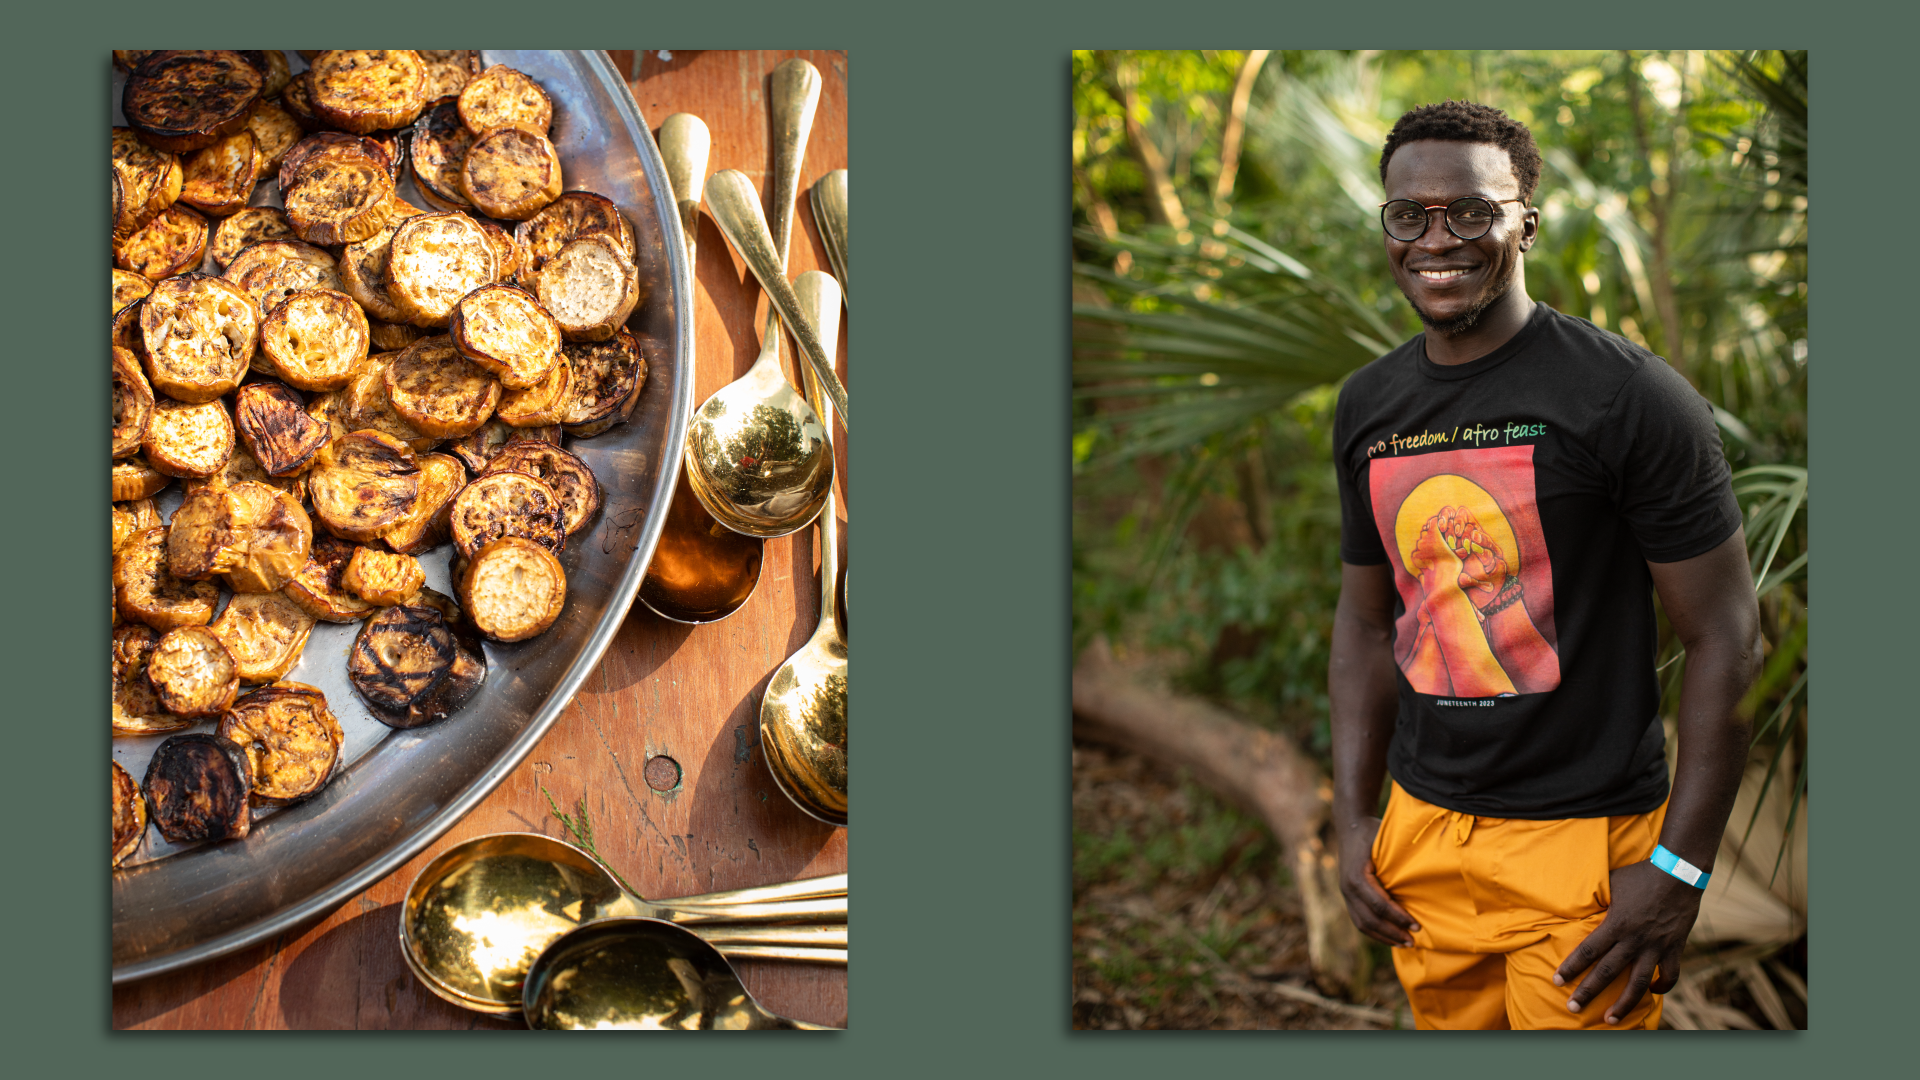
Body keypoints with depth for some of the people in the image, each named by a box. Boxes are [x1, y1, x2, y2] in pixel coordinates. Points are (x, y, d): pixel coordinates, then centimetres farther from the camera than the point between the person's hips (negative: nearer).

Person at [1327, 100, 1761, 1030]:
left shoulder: (1628, 396, -12)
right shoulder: (1367, 408, 6)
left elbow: (1725, 639, -11)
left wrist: (1678, 868, -14)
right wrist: (1354, 821, 8)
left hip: (1584, 842, -5)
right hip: (1421, 830, 5)